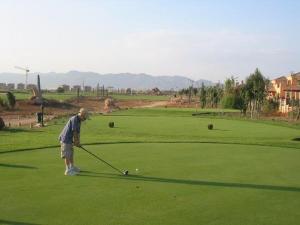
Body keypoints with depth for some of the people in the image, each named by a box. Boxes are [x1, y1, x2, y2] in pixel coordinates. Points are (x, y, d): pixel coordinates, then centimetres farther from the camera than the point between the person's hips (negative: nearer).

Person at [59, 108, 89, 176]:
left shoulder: (79, 121, 9)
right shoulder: (74, 119, -21)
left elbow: (78, 132, 9)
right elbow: (74, 131, -19)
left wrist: (78, 142, 2)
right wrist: (76, 141, -10)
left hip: (69, 139, 10)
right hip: (65, 138, -10)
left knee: (71, 153, 20)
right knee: (67, 155, -6)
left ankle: (72, 167, 34)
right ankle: (68, 170, -2)